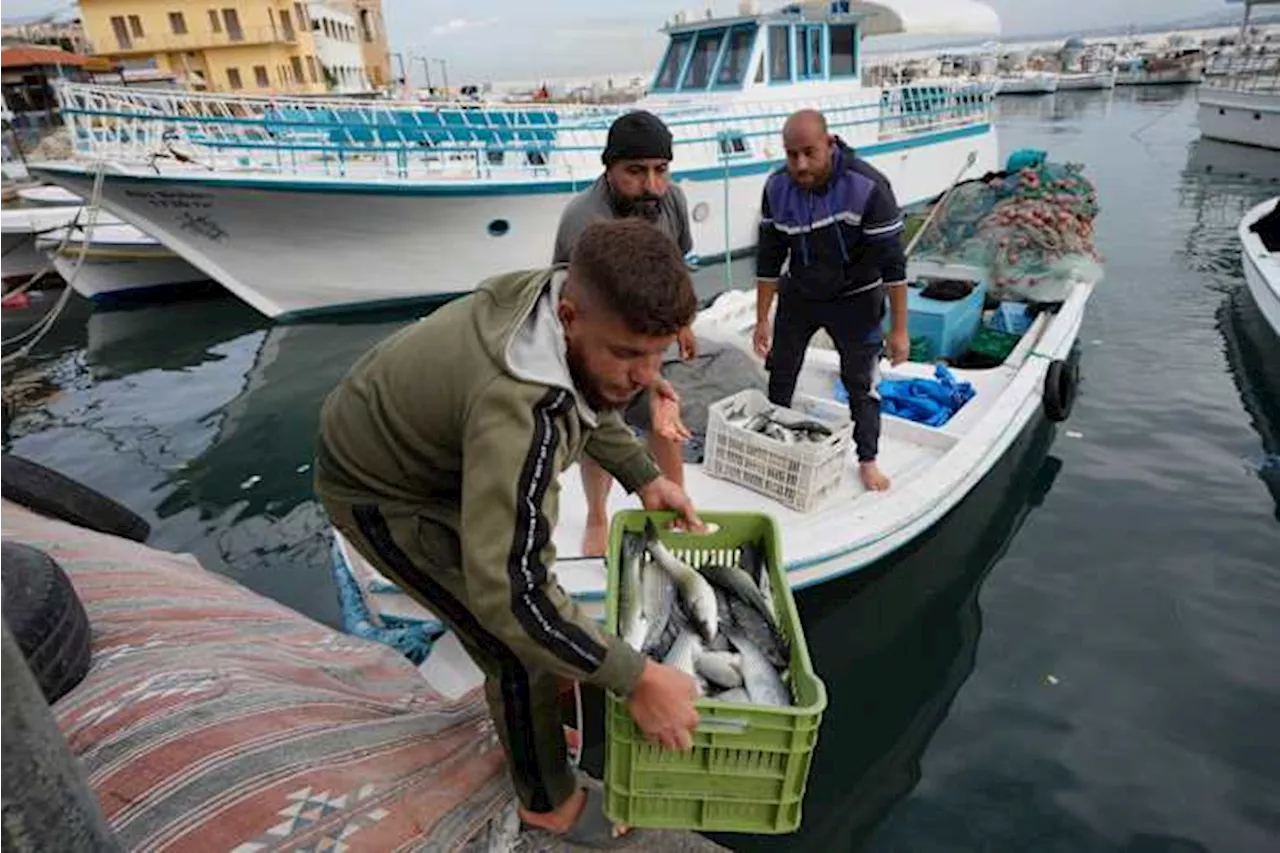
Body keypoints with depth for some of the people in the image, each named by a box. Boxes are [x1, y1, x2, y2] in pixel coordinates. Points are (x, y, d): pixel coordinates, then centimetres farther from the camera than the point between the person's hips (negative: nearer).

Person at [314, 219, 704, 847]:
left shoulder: (567, 296, -17)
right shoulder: (521, 409, -44)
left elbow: (587, 403, 4)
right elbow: (506, 590, -45)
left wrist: (644, 477, -2)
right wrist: (635, 679, -38)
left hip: (425, 447, 8)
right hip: (382, 493, -8)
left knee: (531, 616, 19)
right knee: (522, 646, -4)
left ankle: (530, 724, 44)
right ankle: (550, 801, 22)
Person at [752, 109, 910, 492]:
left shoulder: (868, 186, -28)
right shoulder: (777, 187, -15)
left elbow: (892, 262, -22)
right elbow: (769, 258, -6)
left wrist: (899, 329, -20)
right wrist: (762, 320, -5)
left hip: (855, 298, -3)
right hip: (798, 294, 4)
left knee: (860, 382, 3)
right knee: (780, 372, 13)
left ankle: (868, 460, 22)